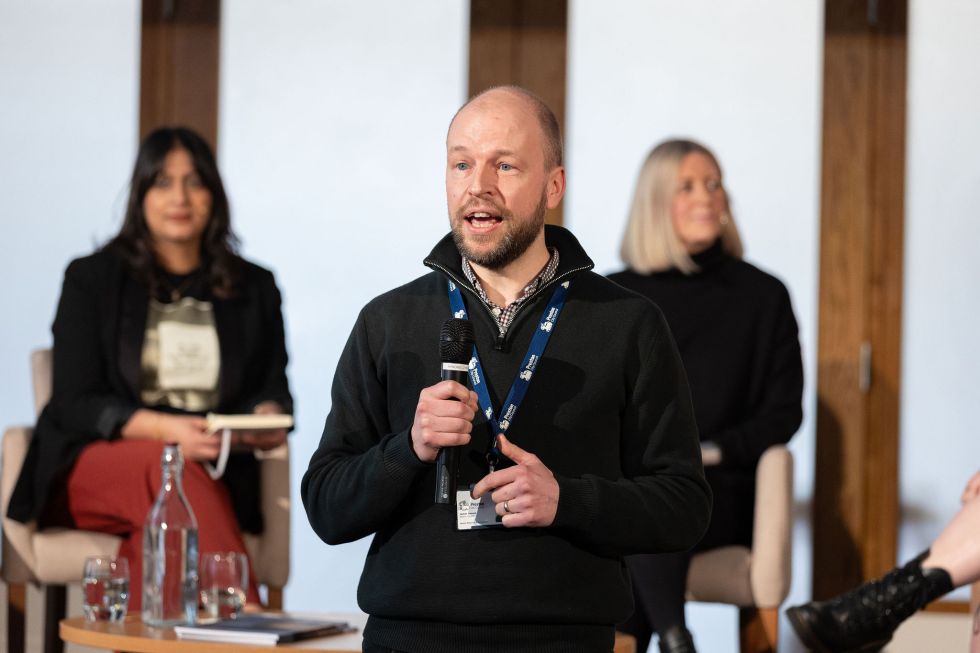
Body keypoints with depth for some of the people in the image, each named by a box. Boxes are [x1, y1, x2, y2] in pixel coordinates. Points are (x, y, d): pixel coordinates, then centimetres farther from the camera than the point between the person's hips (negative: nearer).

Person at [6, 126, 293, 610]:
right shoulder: (92, 279, 8)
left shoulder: (255, 288, 16)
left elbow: (274, 390, 15)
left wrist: (269, 417, -13)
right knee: (166, 467, -38)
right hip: (93, 465, -1)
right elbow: (75, 404, -1)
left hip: (212, 472, 2)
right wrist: (167, 429, -20)